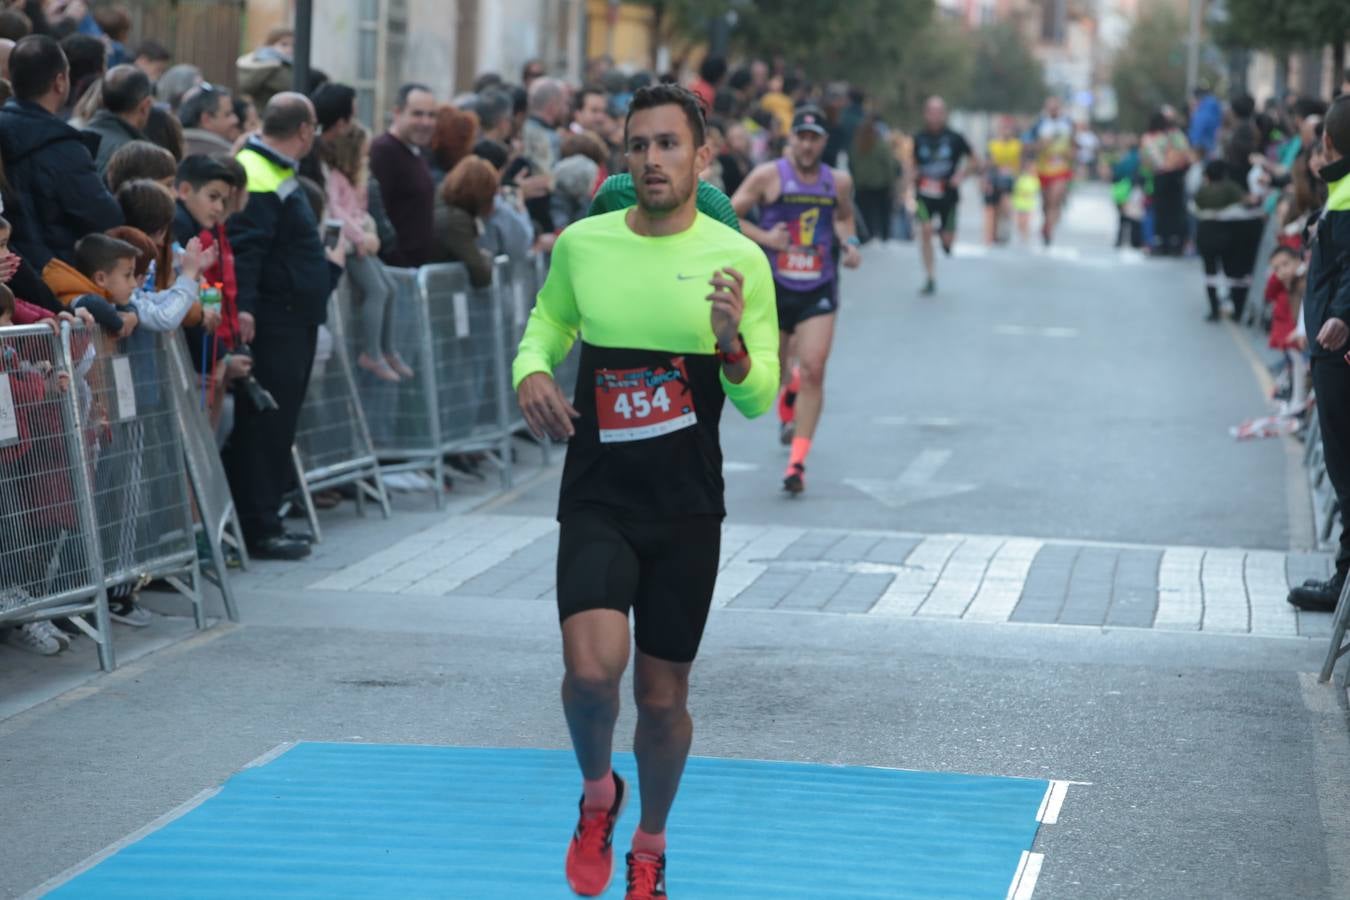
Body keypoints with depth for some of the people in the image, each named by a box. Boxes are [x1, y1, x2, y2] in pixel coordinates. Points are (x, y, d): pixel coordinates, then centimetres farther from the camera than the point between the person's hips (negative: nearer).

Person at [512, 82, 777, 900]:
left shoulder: (740, 260, -4)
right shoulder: (581, 244, 0)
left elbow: (760, 401, -2)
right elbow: (548, 324, 20)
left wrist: (732, 346, -23)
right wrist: (532, 370, -3)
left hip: (687, 510, 0)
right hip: (597, 501, 0)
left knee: (663, 696, 7)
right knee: (593, 666, -20)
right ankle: (599, 794, 12)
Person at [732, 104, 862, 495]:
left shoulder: (838, 181, 4)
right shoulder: (768, 176, -5)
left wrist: (849, 243, 4)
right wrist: (763, 237, -17)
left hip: (818, 290, 1)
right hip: (773, 287, 0)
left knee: (813, 371, -14)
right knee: (772, 372, 12)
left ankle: (797, 461, -13)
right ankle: (788, 397, 52)